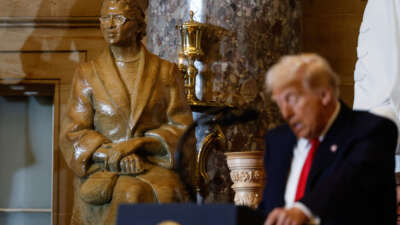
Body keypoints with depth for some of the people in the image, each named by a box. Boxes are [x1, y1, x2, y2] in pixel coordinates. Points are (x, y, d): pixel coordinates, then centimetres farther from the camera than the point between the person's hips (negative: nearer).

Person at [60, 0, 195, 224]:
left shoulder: (166, 72, 11)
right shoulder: (88, 74, 12)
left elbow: (181, 128, 5)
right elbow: (73, 134, 5)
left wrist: (138, 143, -13)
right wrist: (115, 155, -13)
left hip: (156, 166, 0)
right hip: (102, 170, 0)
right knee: (128, 198, -34)